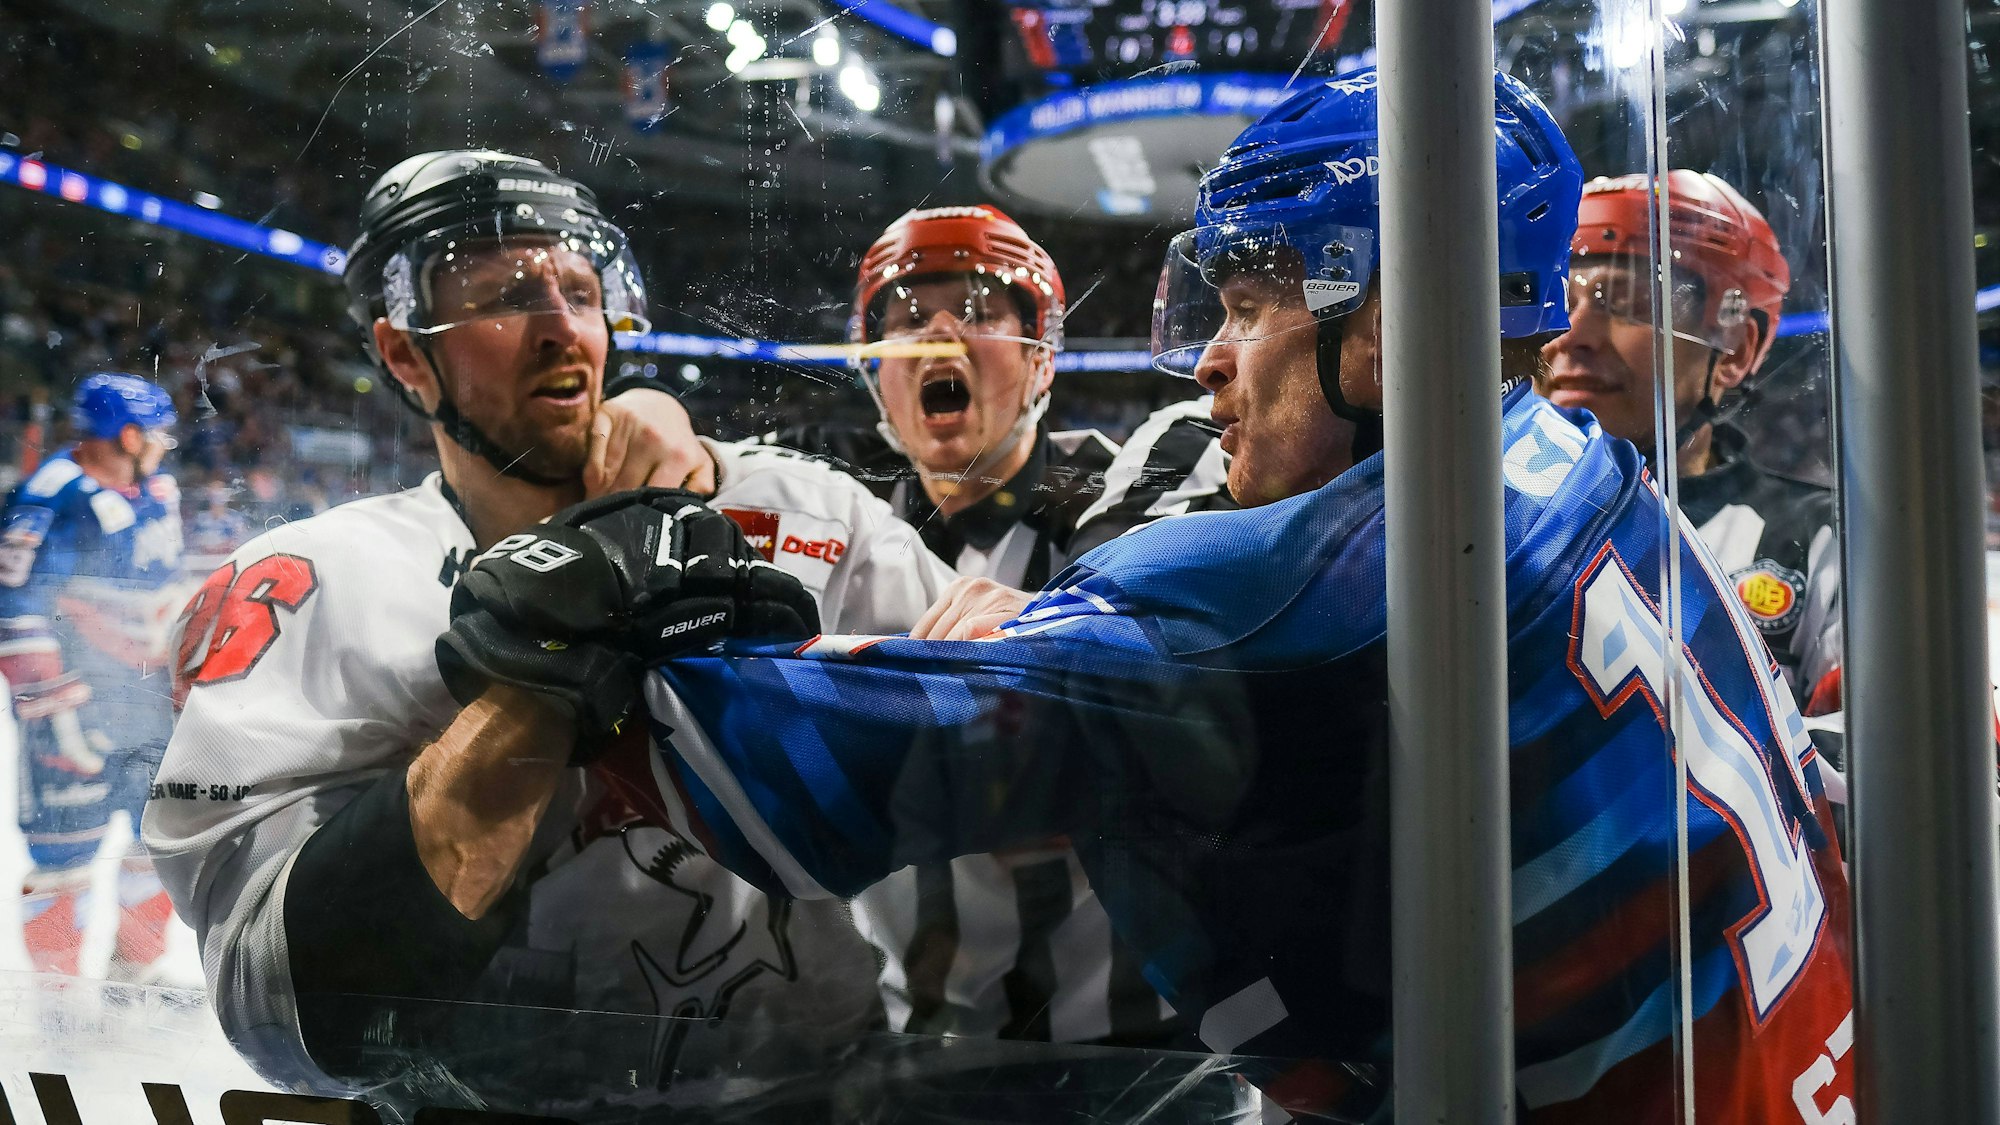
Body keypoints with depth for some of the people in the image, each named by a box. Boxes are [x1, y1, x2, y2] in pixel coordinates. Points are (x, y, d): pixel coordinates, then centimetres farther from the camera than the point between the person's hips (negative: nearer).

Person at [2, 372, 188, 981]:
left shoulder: (157, 492, 9)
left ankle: (135, 969, 28)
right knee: (68, 841, -3)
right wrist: (56, 705, -22)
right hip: (71, 689, -8)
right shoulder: (54, 497, -17)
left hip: (142, 690, 8)